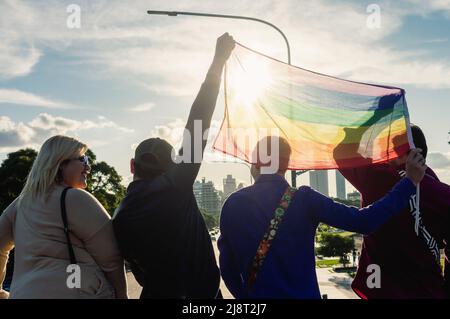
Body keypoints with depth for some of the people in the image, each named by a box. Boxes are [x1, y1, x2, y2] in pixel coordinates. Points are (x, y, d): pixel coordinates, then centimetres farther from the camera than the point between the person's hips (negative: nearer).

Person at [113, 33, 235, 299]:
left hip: (156, 292, 4)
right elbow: (198, 124, -18)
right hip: (199, 291, -4)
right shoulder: (175, 187, -19)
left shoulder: (120, 217, -6)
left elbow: (139, 269, 3)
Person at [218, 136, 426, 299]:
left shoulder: (232, 205, -6)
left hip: (255, 295, 2)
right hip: (303, 295, -1)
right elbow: (362, 222, -19)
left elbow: (227, 267, 1)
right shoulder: (303, 199, -14)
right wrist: (409, 181, -10)